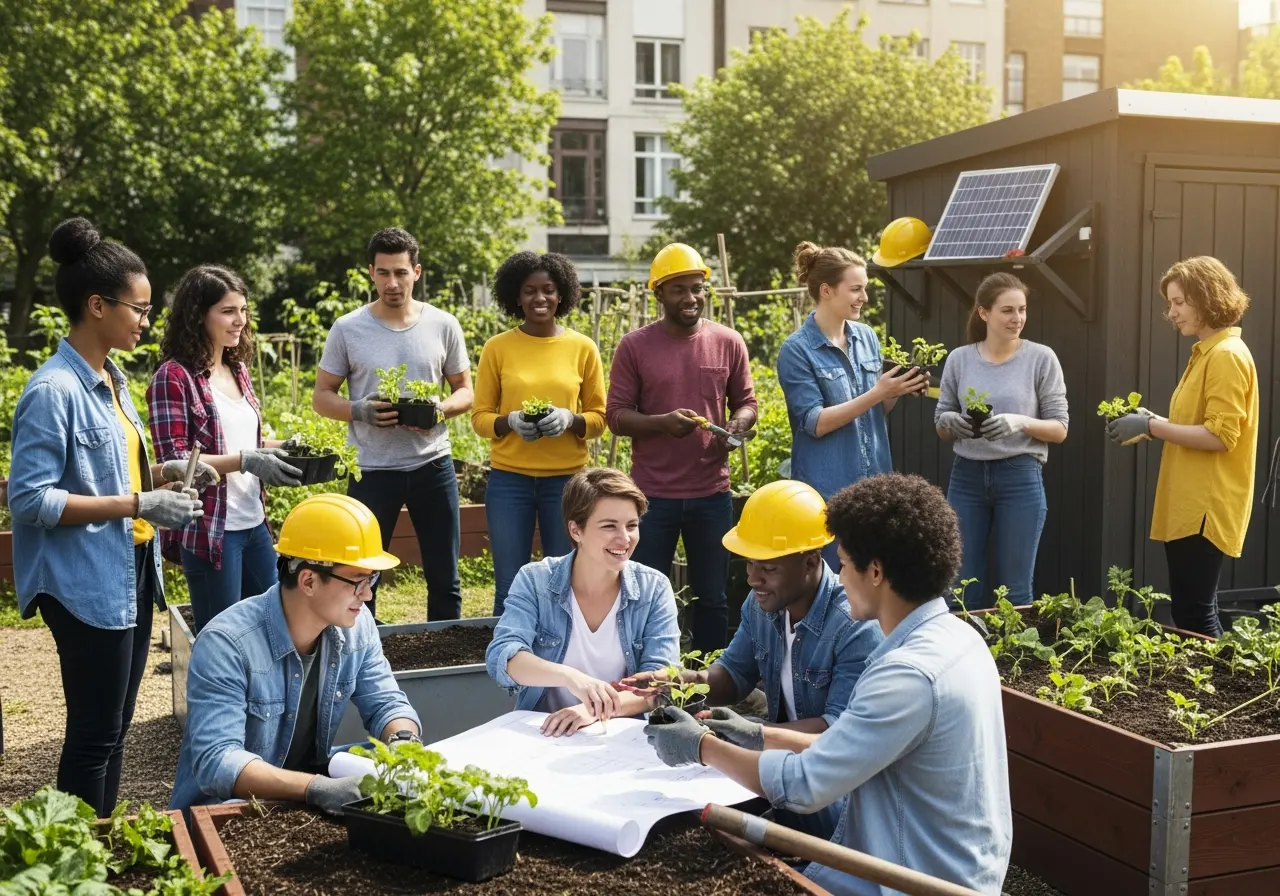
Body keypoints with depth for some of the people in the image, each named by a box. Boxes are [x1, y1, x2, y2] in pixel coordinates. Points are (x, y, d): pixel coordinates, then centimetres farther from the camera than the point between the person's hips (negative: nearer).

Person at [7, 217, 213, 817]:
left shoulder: (111, 379, 9)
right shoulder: (55, 391, -19)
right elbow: (30, 499, -21)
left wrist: (163, 473, 2)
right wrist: (139, 506, -23)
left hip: (129, 573, 9)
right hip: (88, 583, -9)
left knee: (116, 724, 18)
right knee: (94, 730, 2)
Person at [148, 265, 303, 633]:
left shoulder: (239, 370, 11)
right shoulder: (174, 377, -12)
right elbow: (173, 461, -17)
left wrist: (281, 448, 1)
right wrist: (245, 461, -23)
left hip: (253, 523, 8)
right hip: (210, 530, -8)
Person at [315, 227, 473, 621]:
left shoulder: (443, 325, 1)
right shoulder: (348, 329, -3)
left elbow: (465, 392, 8)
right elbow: (322, 397, 2)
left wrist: (442, 409, -14)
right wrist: (360, 411, -18)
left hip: (433, 466, 2)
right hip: (373, 469, -1)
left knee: (444, 577, 11)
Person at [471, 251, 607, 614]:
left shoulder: (583, 348, 2)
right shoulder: (497, 348, 1)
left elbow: (599, 417, 6)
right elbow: (479, 417, 4)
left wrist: (569, 420, -14)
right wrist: (511, 421, -16)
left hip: (567, 479, 1)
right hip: (509, 478, 0)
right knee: (510, 588, 5)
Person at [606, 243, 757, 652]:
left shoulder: (728, 342, 3)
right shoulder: (634, 346, -3)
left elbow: (747, 402, 10)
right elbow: (616, 414, -4)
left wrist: (738, 424, -13)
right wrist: (661, 423, -23)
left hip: (712, 493, 2)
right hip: (652, 494, -2)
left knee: (712, 598, 13)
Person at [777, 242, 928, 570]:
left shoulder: (867, 337, 6)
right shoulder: (797, 350, -10)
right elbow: (816, 423, -16)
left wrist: (898, 391, -7)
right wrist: (876, 393, -21)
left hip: (874, 481, 6)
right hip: (828, 487, -5)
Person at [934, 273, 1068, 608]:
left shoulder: (1042, 358, -2)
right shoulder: (959, 359, 4)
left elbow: (1059, 429, -1)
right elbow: (940, 426, 11)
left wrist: (1021, 422, -20)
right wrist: (952, 422, -12)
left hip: (1020, 478, -2)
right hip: (966, 477, 2)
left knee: (1015, 591, 6)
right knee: (963, 589, 9)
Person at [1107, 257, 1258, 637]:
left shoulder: (1227, 355, -13)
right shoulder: (1206, 353, 17)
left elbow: (1221, 435, -20)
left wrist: (1151, 426, -17)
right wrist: (1153, 423, 6)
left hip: (1206, 509, -10)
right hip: (1190, 506, 10)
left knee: (1193, 614, -7)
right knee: (1192, 610, 13)